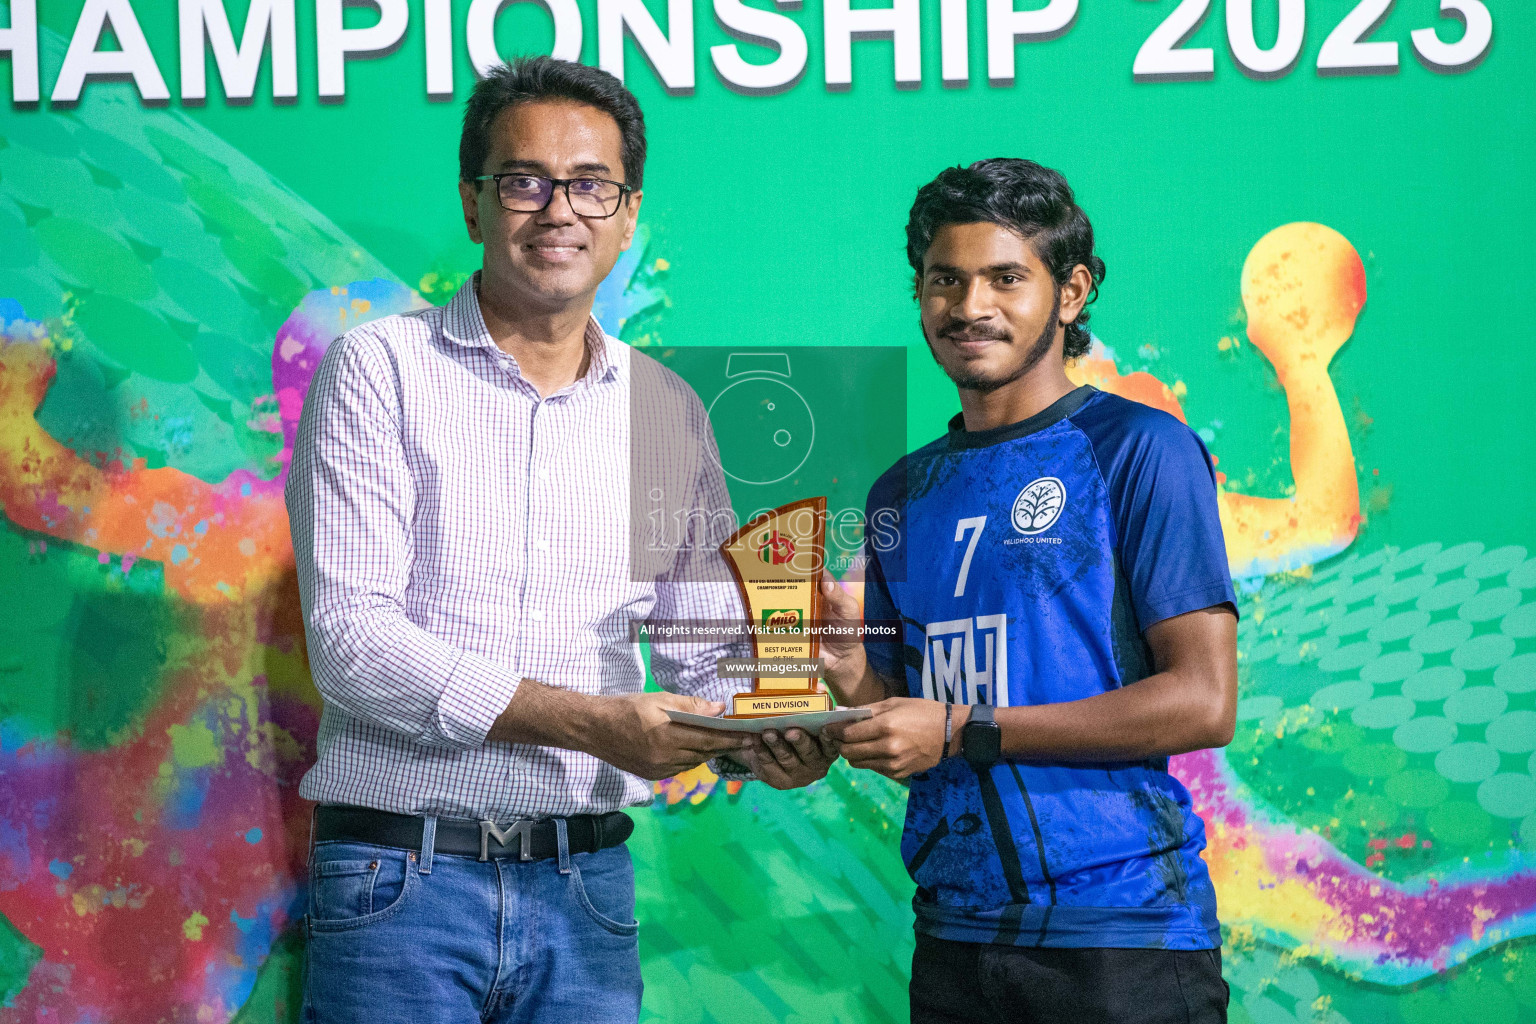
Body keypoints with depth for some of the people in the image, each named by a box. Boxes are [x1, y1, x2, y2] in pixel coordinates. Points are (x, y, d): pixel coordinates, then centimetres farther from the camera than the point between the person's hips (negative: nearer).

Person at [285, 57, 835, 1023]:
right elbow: (350, 635, -11)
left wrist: (761, 731, -10)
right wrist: (587, 722, -19)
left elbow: (706, 651, 14)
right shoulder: (379, 371, -1)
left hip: (587, 880, 4)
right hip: (401, 871, -3)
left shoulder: (669, 412, 12)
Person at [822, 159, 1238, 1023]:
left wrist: (962, 732, -14)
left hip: (1122, 936, -5)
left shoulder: (1138, 450, -5)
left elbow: (1204, 703, -13)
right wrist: (847, 667, -5)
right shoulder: (904, 493, 13)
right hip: (956, 935, 5)